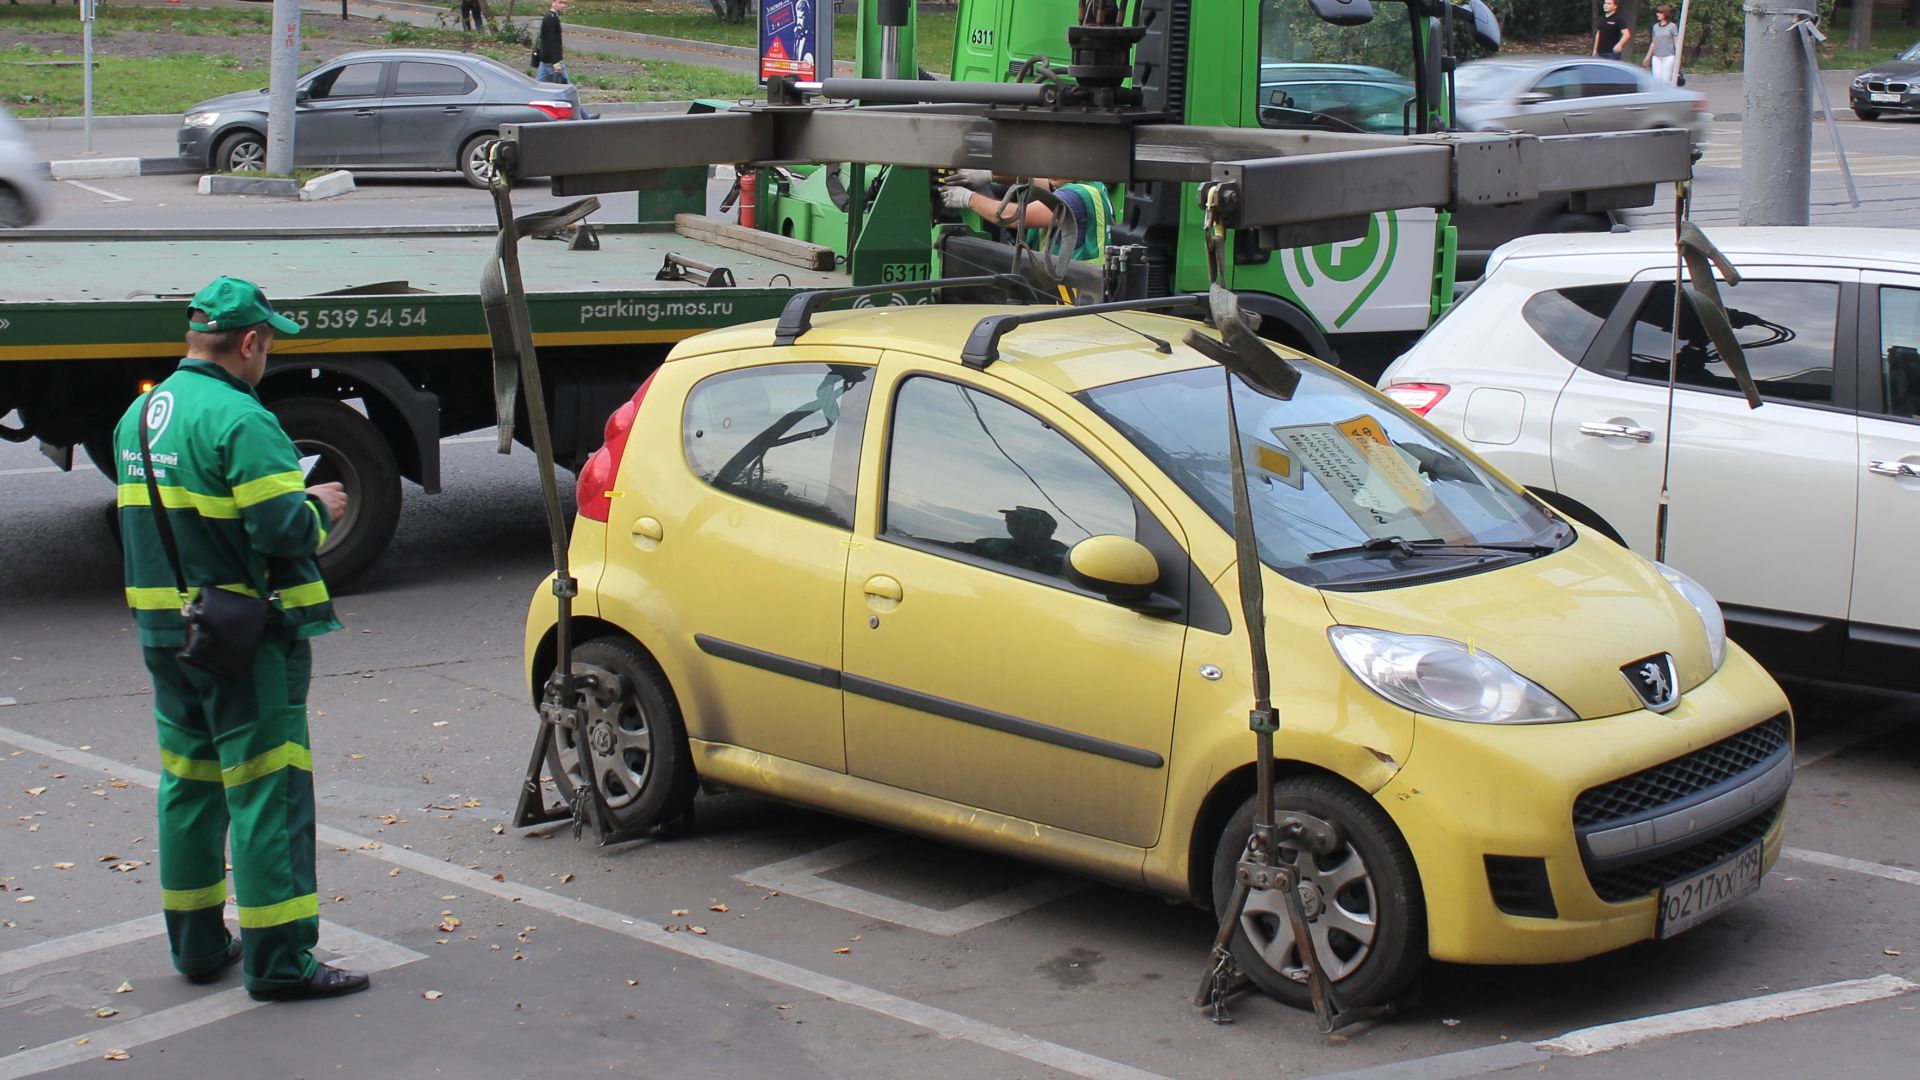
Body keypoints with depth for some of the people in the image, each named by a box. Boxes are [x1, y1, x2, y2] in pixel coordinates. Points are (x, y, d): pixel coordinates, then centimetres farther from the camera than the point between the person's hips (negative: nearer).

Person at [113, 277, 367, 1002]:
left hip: (164, 634, 9)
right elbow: (283, 529, -24)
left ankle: (197, 944, 26)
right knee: (267, 793, -3)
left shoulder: (139, 417, 11)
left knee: (188, 785, 17)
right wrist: (321, 506, -2)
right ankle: (277, 960, -1)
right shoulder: (239, 419, -18)